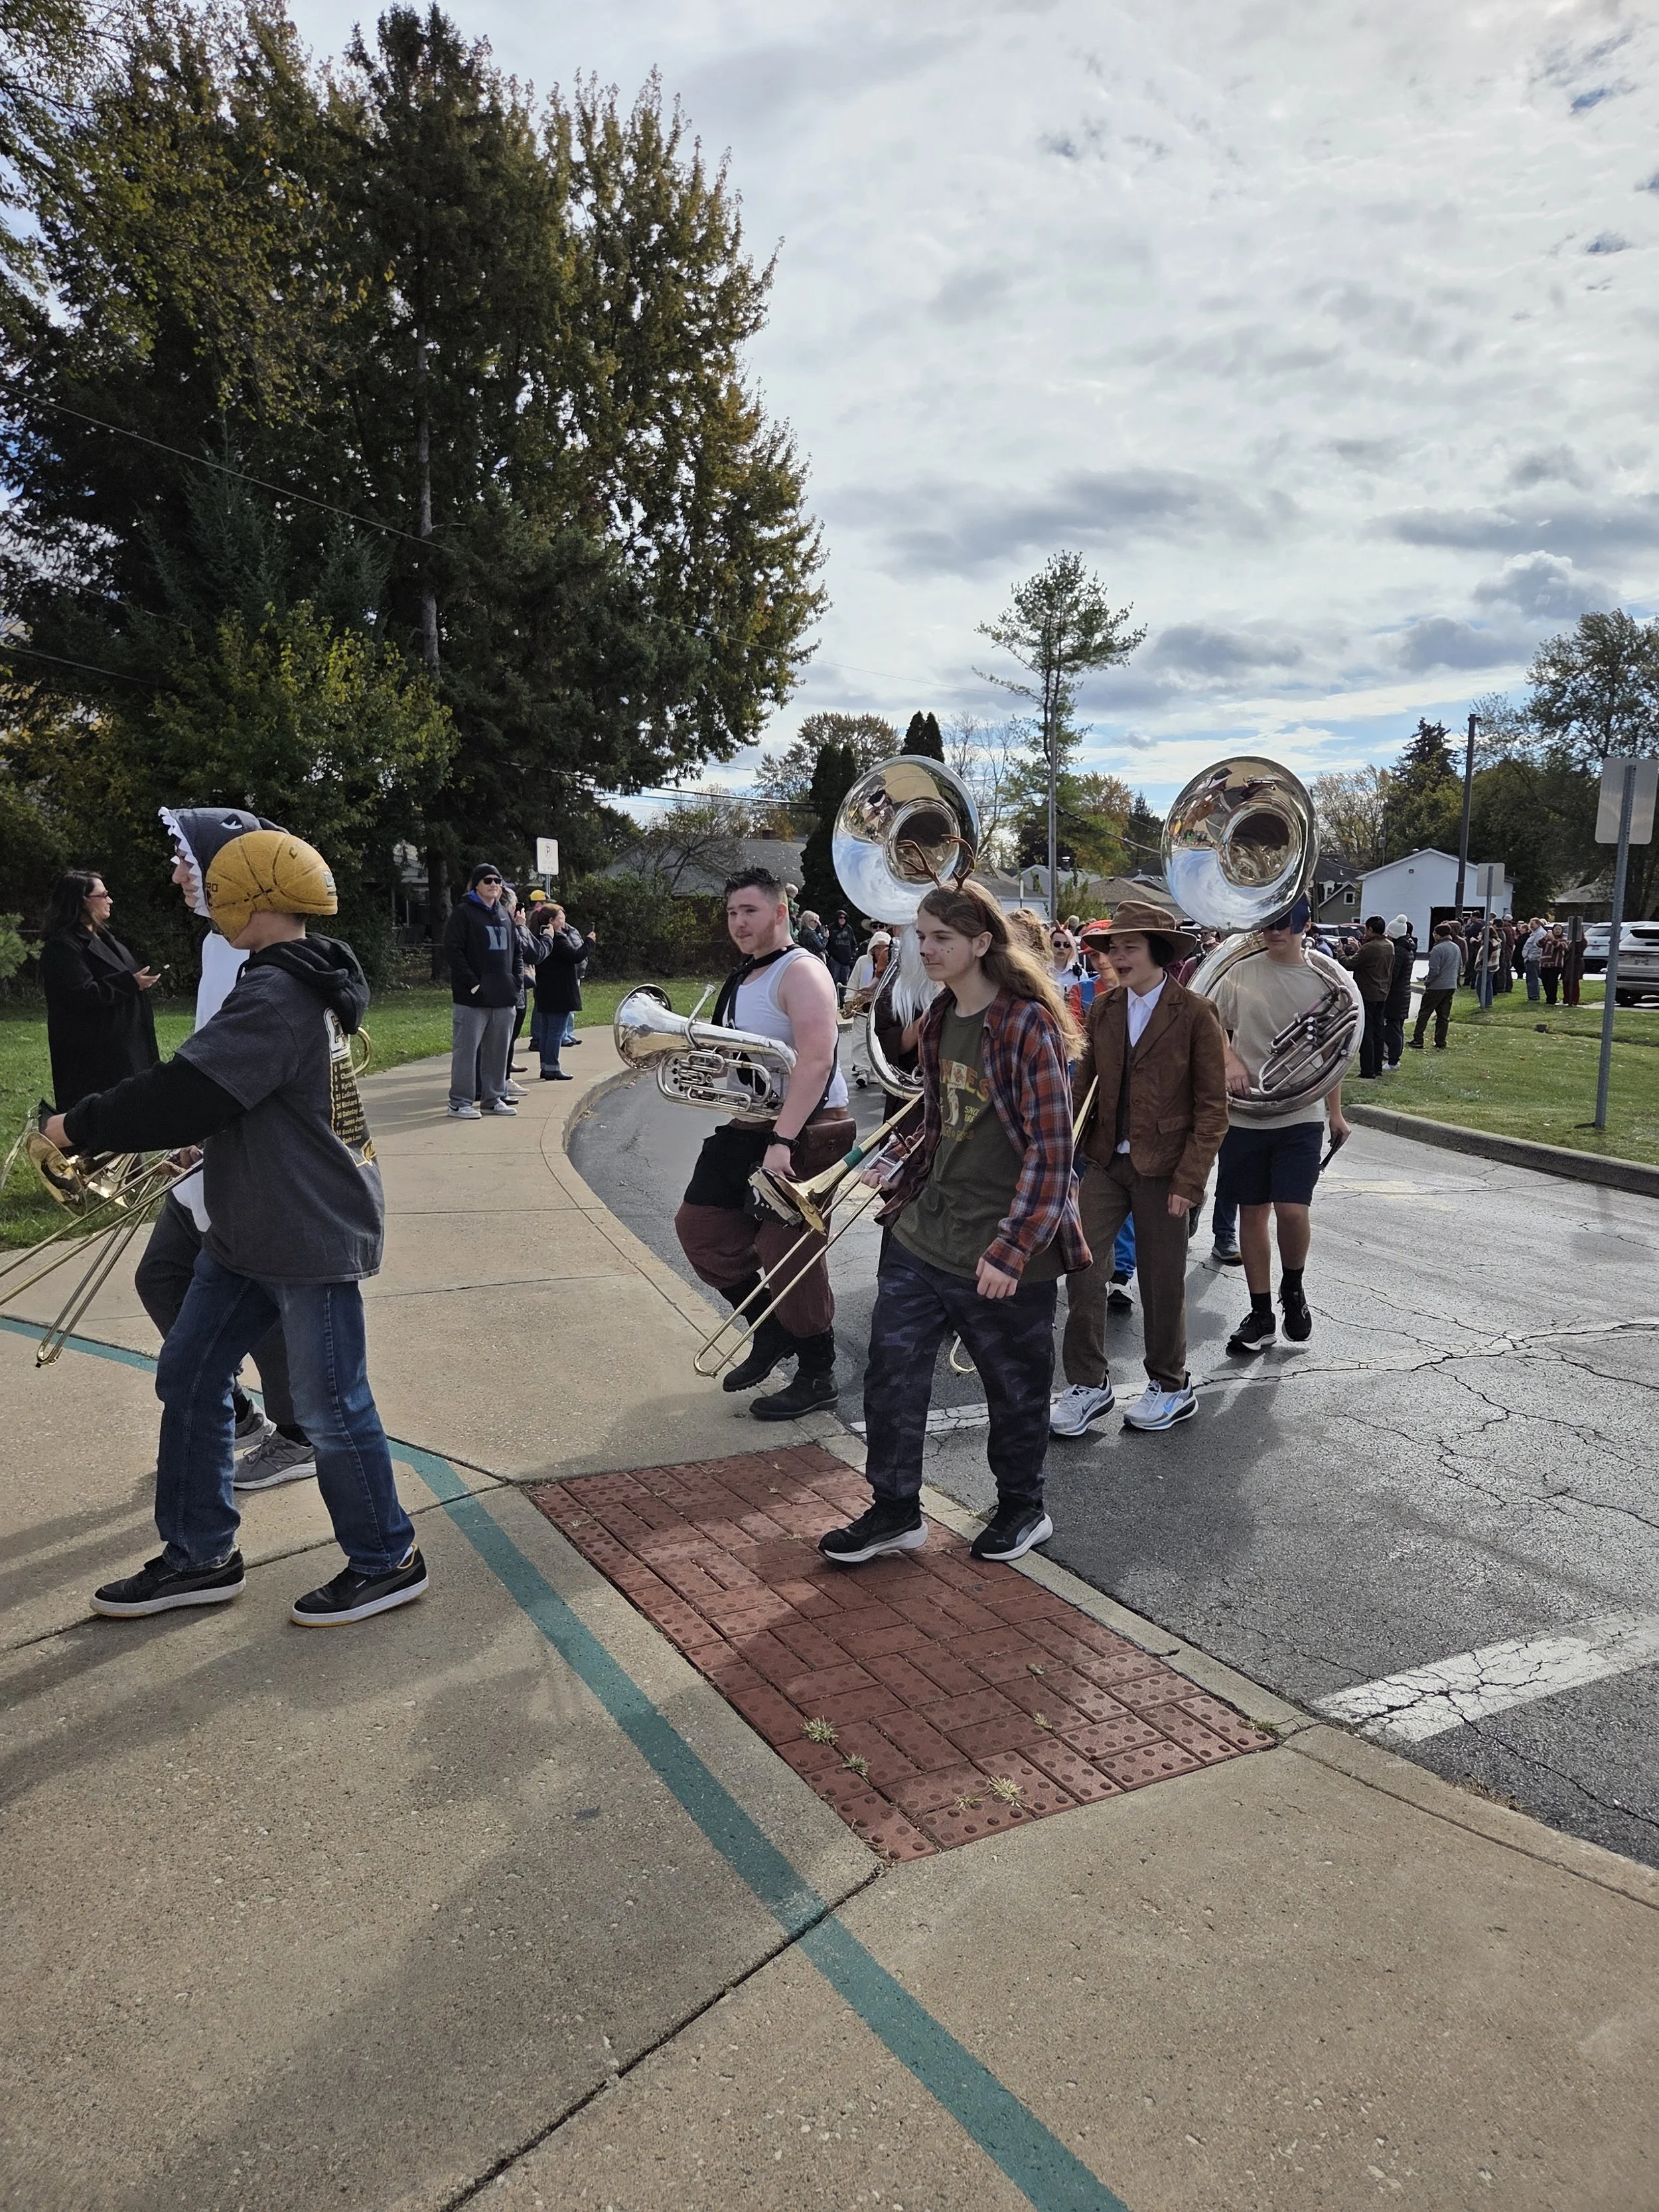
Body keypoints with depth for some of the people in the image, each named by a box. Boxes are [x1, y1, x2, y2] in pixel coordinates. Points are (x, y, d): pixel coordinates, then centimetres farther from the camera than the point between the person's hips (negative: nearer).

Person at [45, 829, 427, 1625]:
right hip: (249, 1231, 10)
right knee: (188, 1377, 15)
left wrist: (81, 1126, -13)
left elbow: (189, 1091, -25)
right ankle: (199, 1556, 28)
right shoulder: (305, 985, 9)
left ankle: (386, 1561, 20)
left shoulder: (277, 998, -22)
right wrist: (208, 1144, 14)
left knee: (330, 1405, 3)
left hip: (314, 1238, -10)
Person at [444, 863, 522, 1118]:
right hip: (473, 997, -7)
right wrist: (473, 984, -16)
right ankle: (460, 1102, 2)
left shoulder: (504, 916, 17)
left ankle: (494, 1098, 21)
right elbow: (452, 951, -11)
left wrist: (518, 980, 8)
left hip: (504, 997, 7)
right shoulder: (463, 913, -4)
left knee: (498, 1050, 11)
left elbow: (517, 952, 23)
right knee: (466, 1049, -3)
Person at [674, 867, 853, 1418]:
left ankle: (817, 1377, 11)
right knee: (699, 1226, 11)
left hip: (804, 1131, -10)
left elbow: (815, 1061, -26)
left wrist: (782, 1141, -31)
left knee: (786, 1252, -6)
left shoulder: (800, 973, -15)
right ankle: (772, 1331, 26)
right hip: (747, 1125, 10)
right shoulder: (742, 978, 14)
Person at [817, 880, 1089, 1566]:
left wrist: (1010, 1247, -21)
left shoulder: (1028, 1026, -17)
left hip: (1002, 1251, -7)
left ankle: (1023, 1509, 34)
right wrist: (902, 1186, 14)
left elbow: (1051, 1149, -19)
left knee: (1015, 1387, 12)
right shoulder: (939, 1020, 8)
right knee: (892, 1373, 8)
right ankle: (895, 1512, 24)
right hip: (923, 1230, 7)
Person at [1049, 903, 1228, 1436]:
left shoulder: (1195, 1013, -9)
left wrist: (1189, 1180, -12)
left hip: (1162, 1168, -4)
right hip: (1105, 1161, 4)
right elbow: (1084, 1080, 7)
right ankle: (1088, 1384, 14)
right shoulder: (1103, 1008, 5)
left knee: (1162, 1282, 8)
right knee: (1082, 1266, -2)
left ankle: (1171, 1388, 28)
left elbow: (1212, 1107, -8)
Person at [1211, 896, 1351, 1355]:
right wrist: (1232, 1061, -9)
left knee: (1292, 1210, -13)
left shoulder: (1322, 979, 2)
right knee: (1252, 1212, 7)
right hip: (1246, 1114, 1)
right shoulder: (1240, 974, 1)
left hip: (1301, 1114, -1)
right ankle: (1261, 1314, 20)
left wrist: (1335, 1112, 12)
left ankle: (1292, 1287, 18)